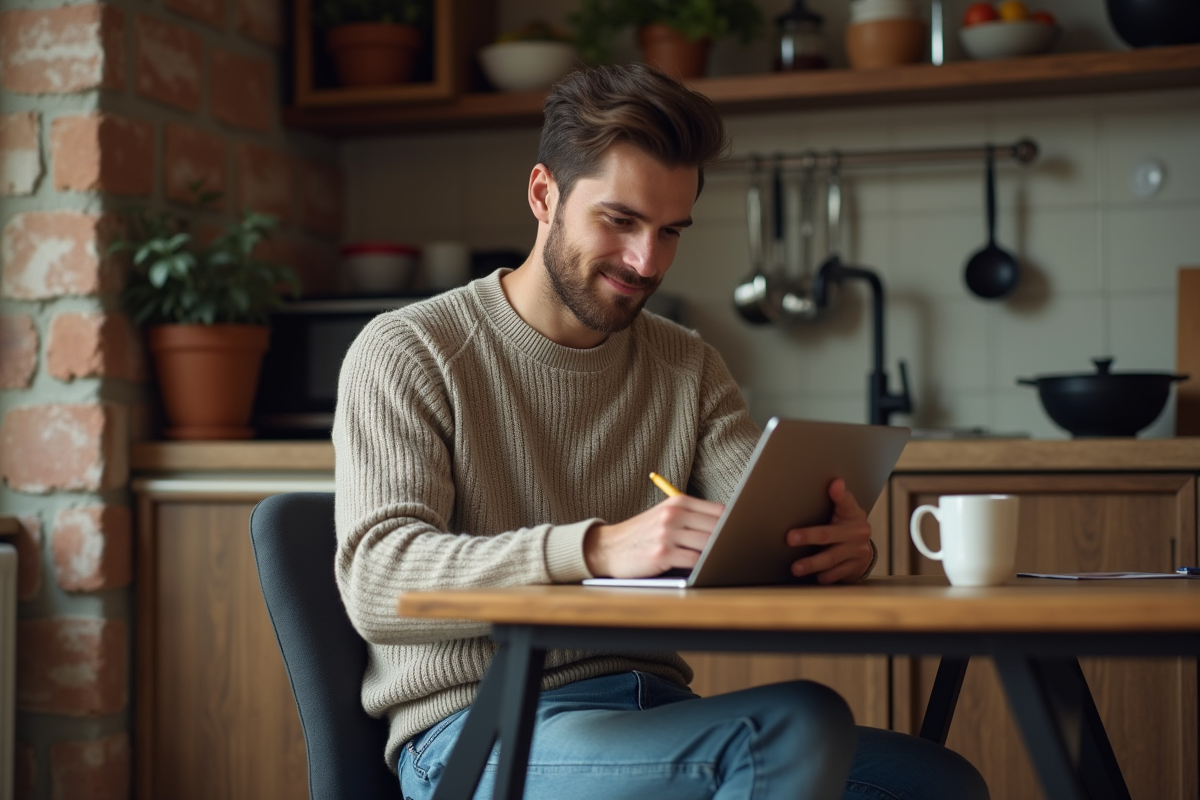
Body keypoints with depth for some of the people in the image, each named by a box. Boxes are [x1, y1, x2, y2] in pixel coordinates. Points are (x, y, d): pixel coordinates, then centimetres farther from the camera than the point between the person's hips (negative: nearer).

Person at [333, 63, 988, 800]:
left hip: (651, 710, 6)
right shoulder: (408, 354, -2)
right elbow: (378, 580, -16)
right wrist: (597, 549, -31)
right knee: (796, 726, -28)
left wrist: (837, 543, -22)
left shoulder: (688, 368, 15)